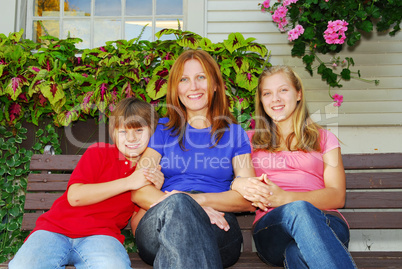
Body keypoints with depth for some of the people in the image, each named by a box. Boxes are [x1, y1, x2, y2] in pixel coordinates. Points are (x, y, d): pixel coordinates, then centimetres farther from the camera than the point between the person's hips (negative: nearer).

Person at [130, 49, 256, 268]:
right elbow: (139, 191, 6)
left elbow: (248, 199, 6)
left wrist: (200, 200, -13)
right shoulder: (163, 130, 19)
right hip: (157, 233, 1)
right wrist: (176, 203, -16)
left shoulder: (234, 133, 18)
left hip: (217, 230, 0)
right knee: (176, 203, -37)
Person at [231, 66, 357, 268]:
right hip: (270, 226, 1)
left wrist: (284, 197, -13)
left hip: (326, 222, -1)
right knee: (298, 210, -38)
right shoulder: (251, 141, 24)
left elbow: (337, 196, 6)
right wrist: (238, 184, -14)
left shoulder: (324, 139, 20)